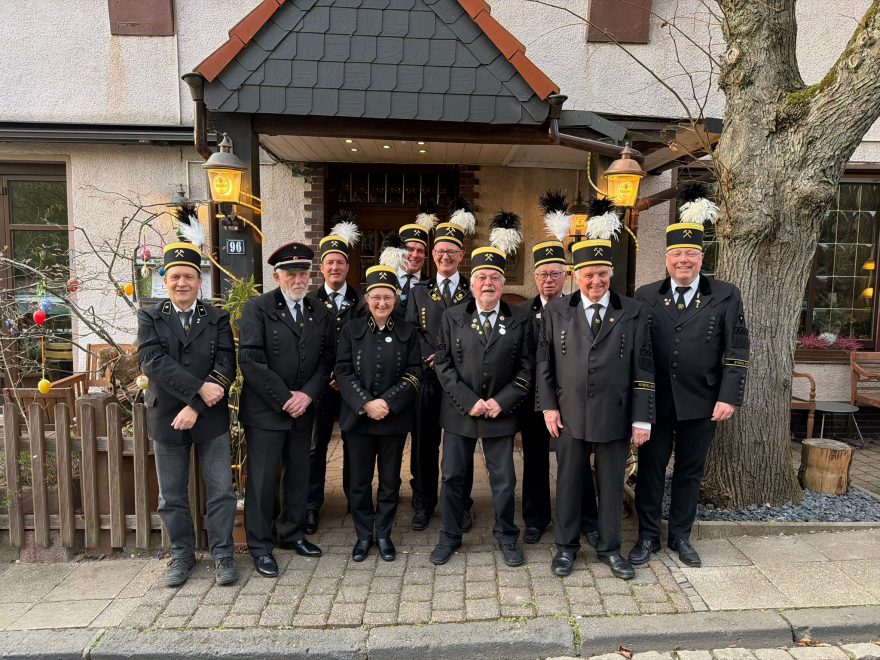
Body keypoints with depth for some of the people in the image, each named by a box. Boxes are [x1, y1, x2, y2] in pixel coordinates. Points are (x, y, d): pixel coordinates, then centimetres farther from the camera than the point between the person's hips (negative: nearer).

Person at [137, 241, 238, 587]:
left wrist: (196, 407, -16)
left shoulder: (217, 318, 2)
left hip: (211, 418, 0)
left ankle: (222, 554, 19)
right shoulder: (149, 318, 3)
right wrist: (199, 387, -22)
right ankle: (181, 554, 29)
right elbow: (152, 361, -13)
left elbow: (226, 367, -7)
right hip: (166, 418, 1)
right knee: (172, 496, 12)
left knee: (221, 491, 4)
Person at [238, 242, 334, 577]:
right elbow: (250, 361, -14)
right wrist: (284, 398, -14)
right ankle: (260, 546, 20)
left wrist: (307, 394, -9)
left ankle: (292, 533, 34)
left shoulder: (320, 314, 7)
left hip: (303, 410, 5)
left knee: (299, 475, 15)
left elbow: (327, 360, 5)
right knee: (262, 480, 4)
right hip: (265, 411, -4)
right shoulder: (257, 308, -7)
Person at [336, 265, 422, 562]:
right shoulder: (352, 329, 2)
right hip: (358, 417, 0)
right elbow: (343, 371, -3)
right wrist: (365, 404, -15)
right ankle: (363, 534, 28)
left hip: (394, 418, 0)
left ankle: (383, 534, 28)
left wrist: (387, 402, -14)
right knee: (359, 481, 10)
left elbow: (414, 374, -2)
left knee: (390, 480, 11)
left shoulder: (407, 332, 3)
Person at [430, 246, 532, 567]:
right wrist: (469, 402, -12)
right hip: (458, 412, 1)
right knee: (453, 477, 11)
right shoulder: (452, 317, 0)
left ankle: (507, 537, 30)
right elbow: (443, 364, -3)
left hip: (501, 412, 0)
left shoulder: (519, 320, 0)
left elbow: (525, 367, -1)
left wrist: (502, 401, -12)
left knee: (504, 479, 10)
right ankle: (450, 537, 29)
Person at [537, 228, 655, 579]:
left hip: (615, 415, 0)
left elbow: (643, 368, -1)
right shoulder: (556, 312, 2)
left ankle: (610, 548, 30)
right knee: (569, 481, 11)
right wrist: (548, 406, -1)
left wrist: (642, 419, -3)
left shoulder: (633, 312, 0)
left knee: (612, 484, 12)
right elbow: (544, 362, 6)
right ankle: (566, 546, 28)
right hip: (569, 414, 0)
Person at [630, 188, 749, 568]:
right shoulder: (645, 296, 2)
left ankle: (680, 536, 29)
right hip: (655, 401, 0)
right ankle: (648, 536, 25)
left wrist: (728, 398, -8)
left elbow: (736, 352, -1)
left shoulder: (726, 296, 1)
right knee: (650, 469, 9)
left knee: (690, 472, 13)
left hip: (702, 403, 0)